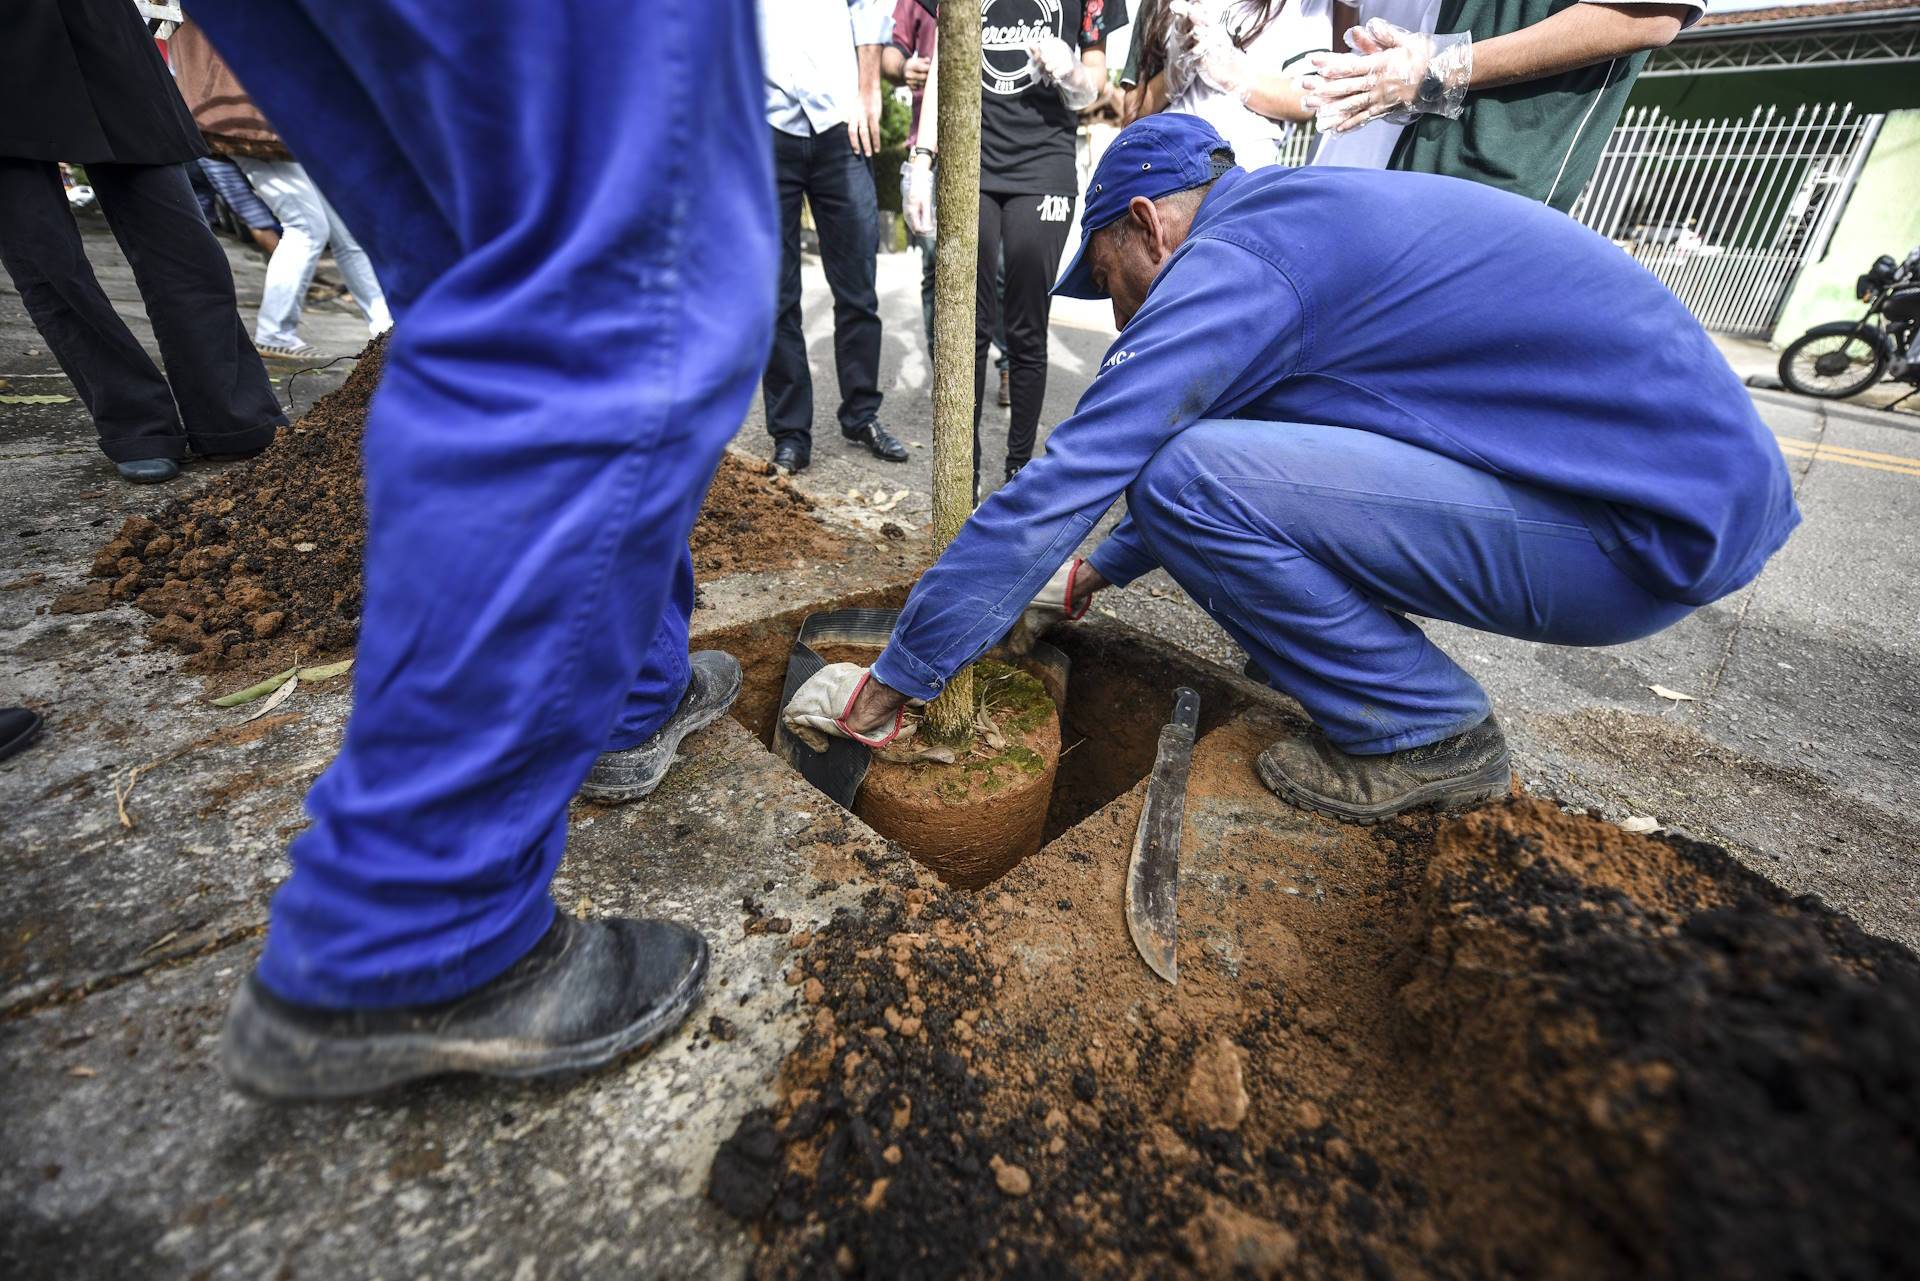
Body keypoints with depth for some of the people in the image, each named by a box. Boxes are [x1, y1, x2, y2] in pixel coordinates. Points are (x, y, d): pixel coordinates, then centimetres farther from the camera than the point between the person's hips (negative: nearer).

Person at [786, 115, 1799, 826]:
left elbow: (1057, 492, -19)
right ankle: (1424, 712, 15)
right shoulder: (1301, 214, 15)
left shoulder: (1230, 266, -16)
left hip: (1658, 523, -9)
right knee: (1210, 443, 13)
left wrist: (890, 682, -9)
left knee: (1189, 478, -21)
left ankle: (1427, 735, -4)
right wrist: (1098, 571, 31)